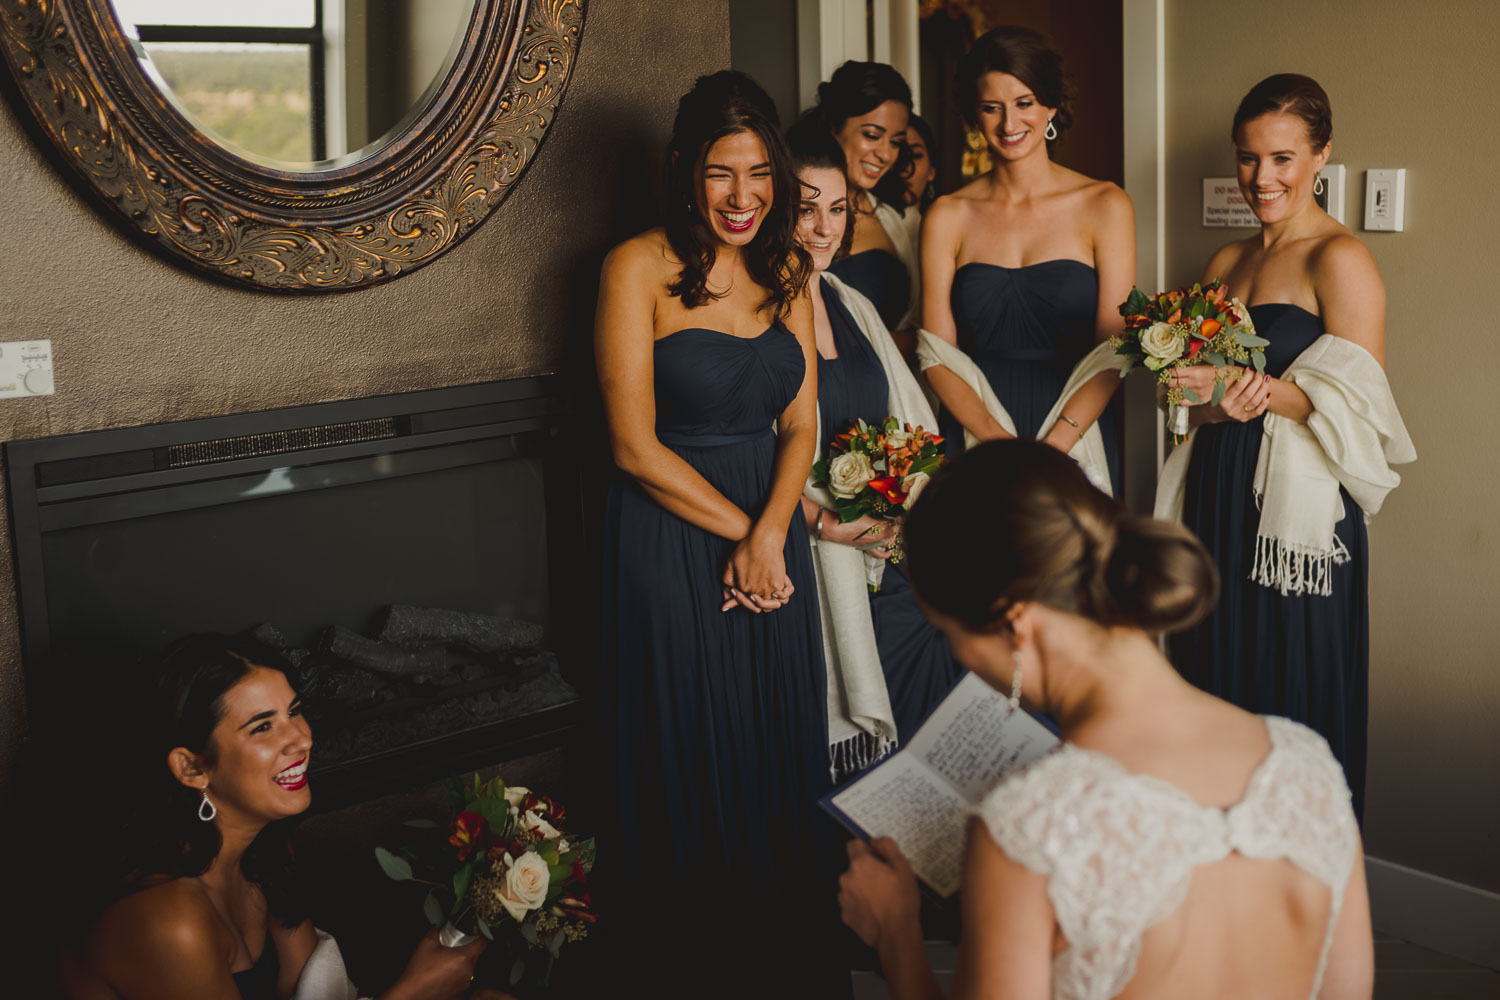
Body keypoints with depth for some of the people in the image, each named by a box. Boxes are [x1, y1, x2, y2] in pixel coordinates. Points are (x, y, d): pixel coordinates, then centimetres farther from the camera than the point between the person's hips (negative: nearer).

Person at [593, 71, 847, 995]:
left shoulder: (787, 271, 7)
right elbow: (636, 445, -12)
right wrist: (737, 531, -11)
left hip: (771, 528, 5)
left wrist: (769, 535, -11)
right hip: (671, 533, -5)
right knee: (691, 744, 5)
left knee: (781, 739, 12)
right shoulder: (640, 268, -10)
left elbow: (801, 425, 5)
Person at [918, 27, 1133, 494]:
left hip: (1075, 442, -1)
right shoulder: (947, 218, 4)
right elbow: (937, 356, 1)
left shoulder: (1103, 206, 1)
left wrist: (1052, 449, -16)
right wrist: (997, 439, -15)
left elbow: (1113, 350, -4)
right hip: (974, 445, 1)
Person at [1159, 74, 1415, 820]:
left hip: (1300, 510, -7)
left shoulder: (1339, 261, -7)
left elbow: (1358, 403, -14)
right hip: (1217, 499, 7)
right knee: (1216, 684, 12)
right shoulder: (1225, 263, 15)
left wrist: (1250, 386, -22)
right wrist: (1218, 405, -7)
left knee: (1292, 706, 0)